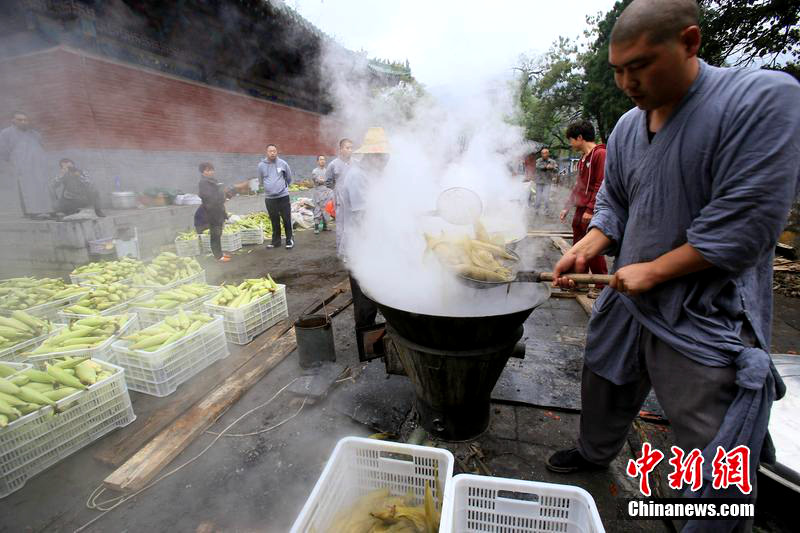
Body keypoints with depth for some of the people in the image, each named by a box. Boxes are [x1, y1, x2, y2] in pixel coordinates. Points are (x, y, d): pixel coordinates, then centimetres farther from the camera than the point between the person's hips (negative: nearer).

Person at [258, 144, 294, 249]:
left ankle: (289, 240, 12)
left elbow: (289, 178, 10)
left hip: (283, 196, -2)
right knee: (274, 221, 10)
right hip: (269, 198, 2)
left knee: (287, 220, 1)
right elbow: (262, 180, 16)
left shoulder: (283, 163, -3)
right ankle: (276, 240, 21)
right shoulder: (261, 165, 0)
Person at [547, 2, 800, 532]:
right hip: (629, 297, 7)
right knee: (605, 389, 24)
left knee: (720, 464, 6)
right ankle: (595, 453, 50)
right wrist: (586, 247, -7)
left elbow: (746, 224, -21)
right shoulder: (627, 127, 4)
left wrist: (653, 271, -17)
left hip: (709, 315, -6)